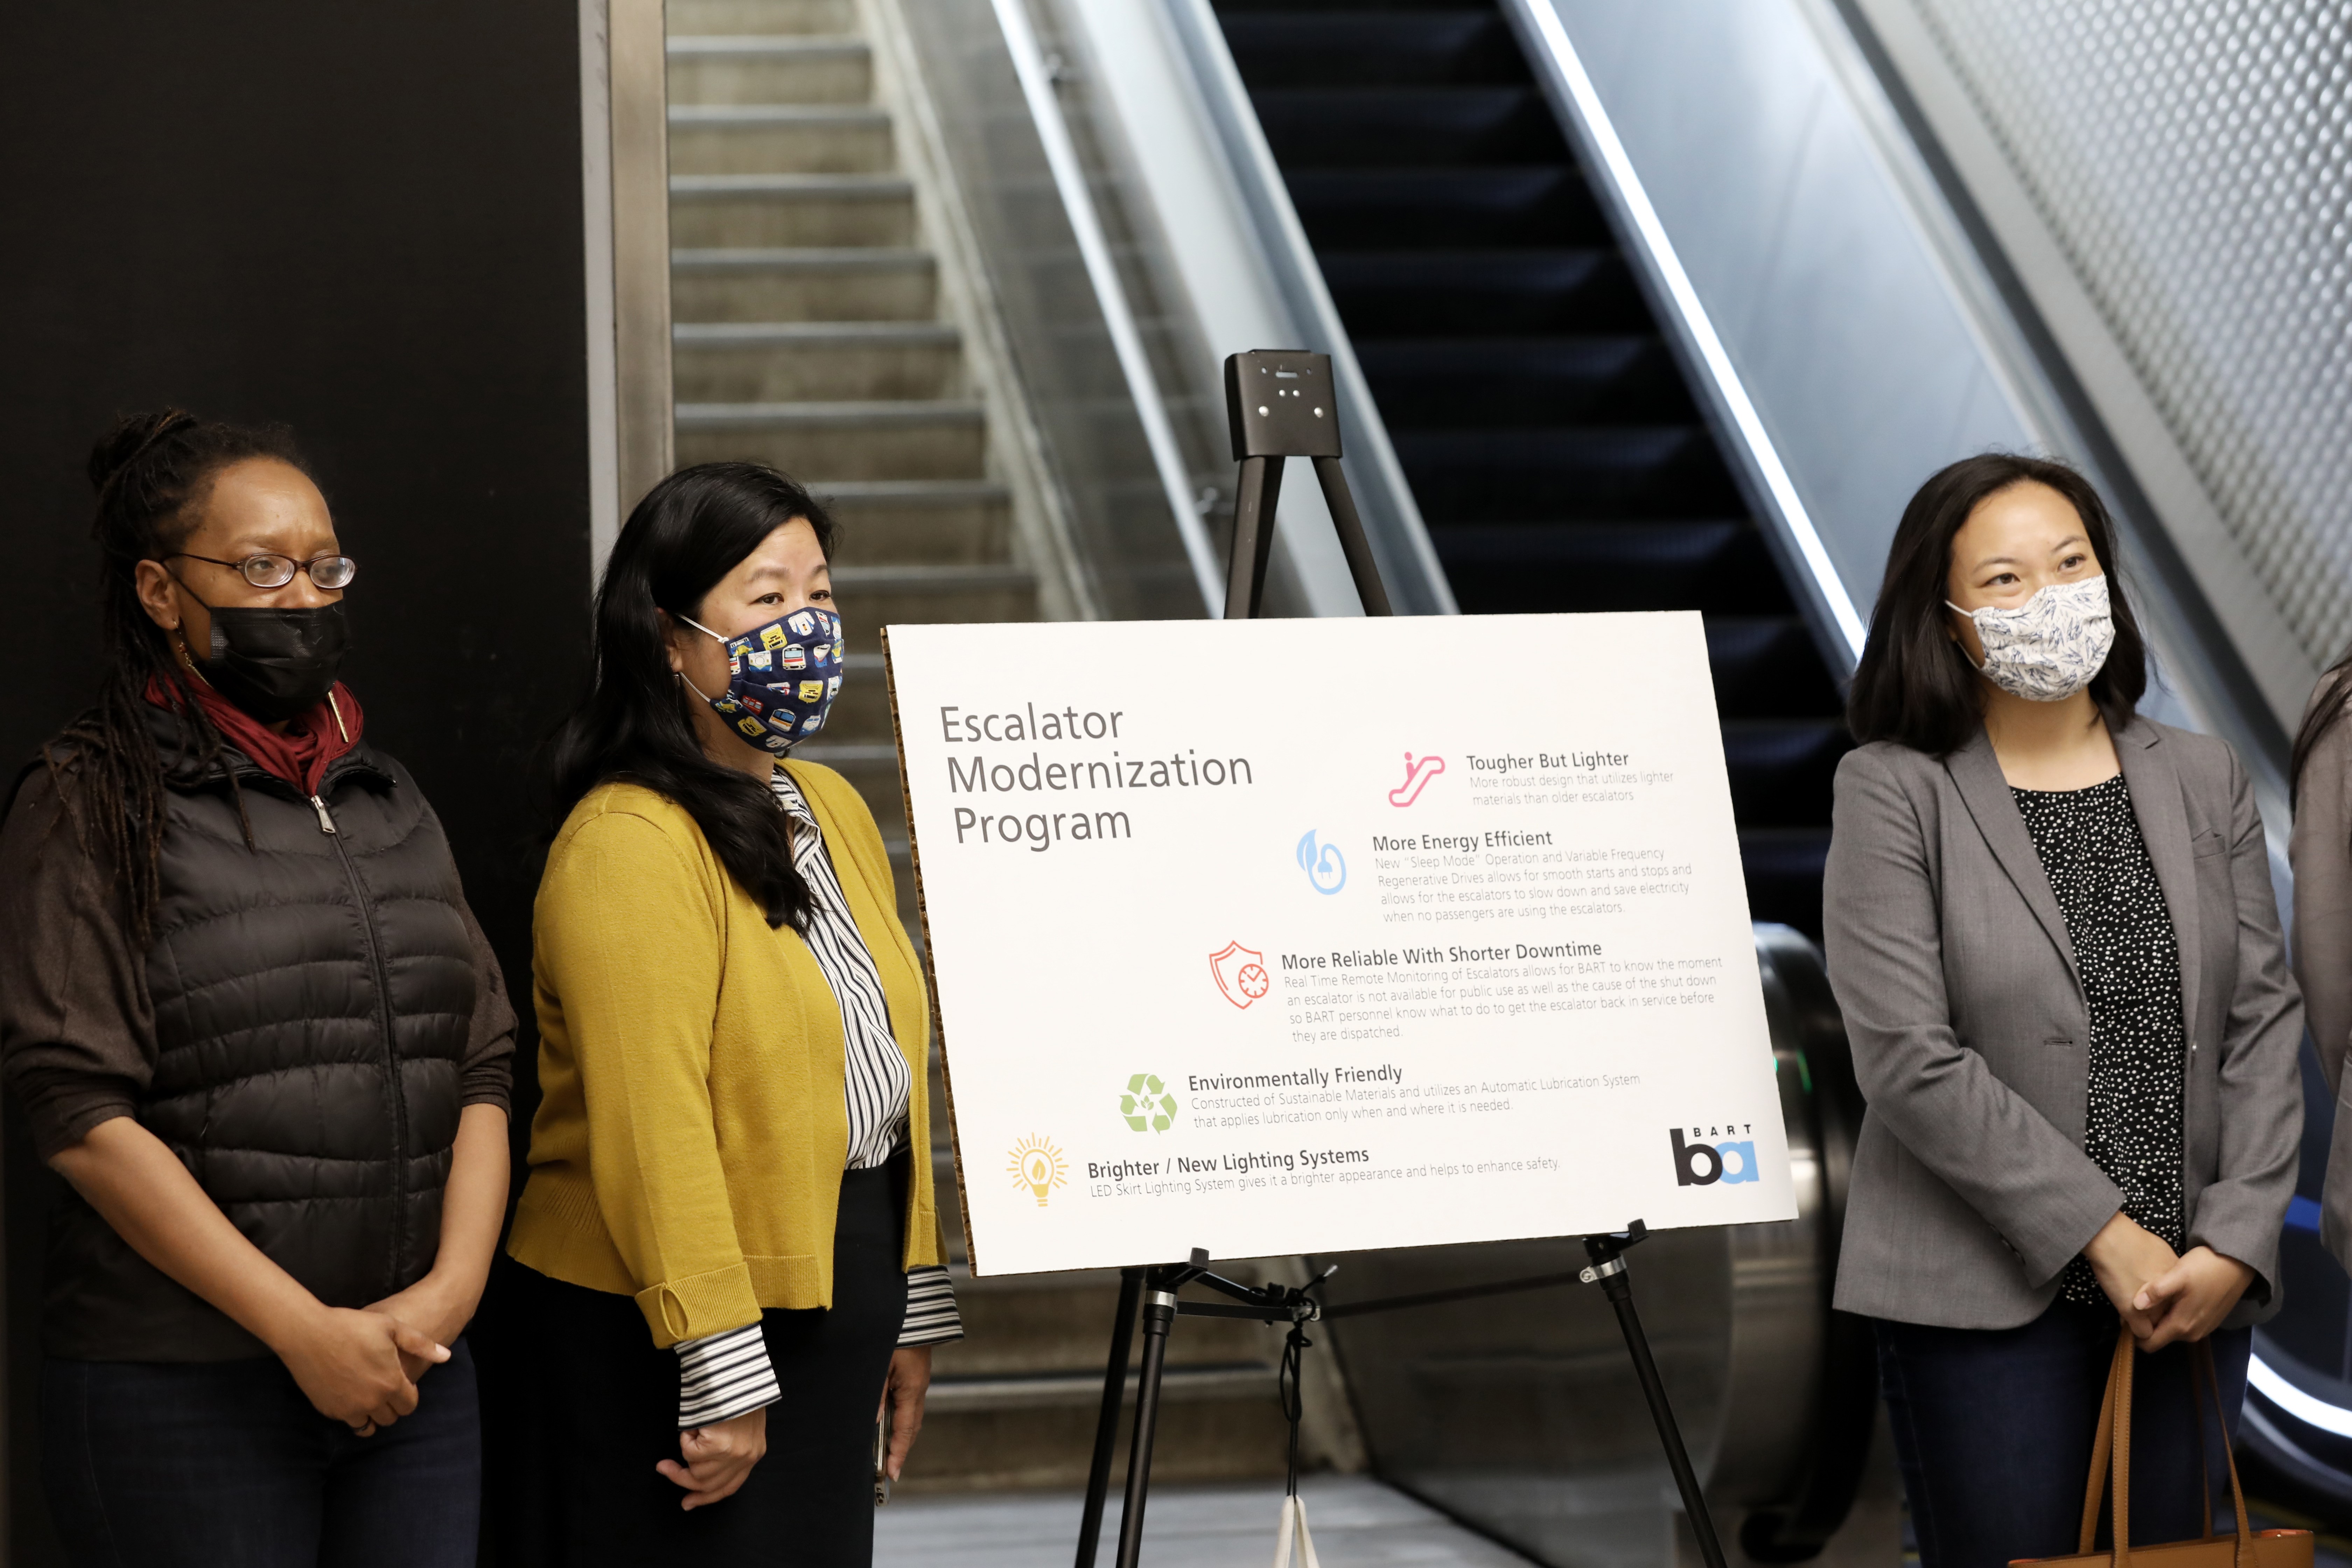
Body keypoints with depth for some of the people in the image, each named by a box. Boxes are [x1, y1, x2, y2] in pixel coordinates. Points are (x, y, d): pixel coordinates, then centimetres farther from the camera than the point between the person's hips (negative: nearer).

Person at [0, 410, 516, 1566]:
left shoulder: (392, 806, 14)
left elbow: (482, 1067, 10)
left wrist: (455, 1284, -6)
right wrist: (304, 1331, -14)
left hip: (413, 1373, 5)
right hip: (178, 1385, -5)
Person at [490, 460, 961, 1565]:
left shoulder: (830, 809, 13)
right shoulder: (629, 843, -16)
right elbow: (653, 1129, -21)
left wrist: (910, 1309, 16)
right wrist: (721, 1374, -22)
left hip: (826, 1309, 8)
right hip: (667, 1343, -8)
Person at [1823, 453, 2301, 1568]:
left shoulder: (2205, 782, 9)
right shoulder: (1895, 793, -4)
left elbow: (2264, 1022, 5)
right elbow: (1910, 1057, -12)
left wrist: (2235, 1245, -8)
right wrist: (2103, 1235, -14)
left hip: (2194, 1285, 4)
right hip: (1985, 1295, -4)